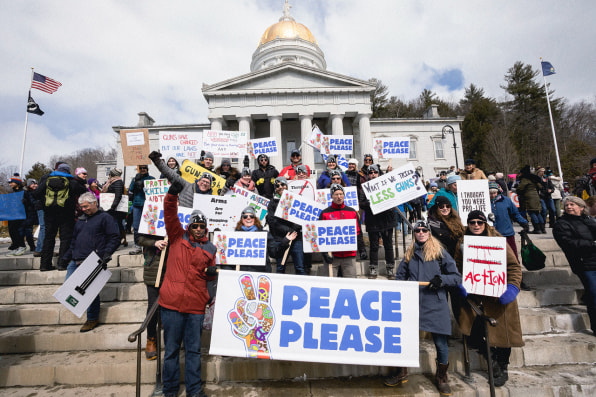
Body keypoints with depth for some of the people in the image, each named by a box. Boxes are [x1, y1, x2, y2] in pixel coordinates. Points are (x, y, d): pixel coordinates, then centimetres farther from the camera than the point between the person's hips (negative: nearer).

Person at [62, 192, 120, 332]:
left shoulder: (105, 218, -1)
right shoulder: (81, 220, 22)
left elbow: (115, 238, -7)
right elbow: (74, 241, 29)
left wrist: (106, 254, -18)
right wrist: (66, 257, 22)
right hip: (76, 261, 8)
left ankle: (92, 319, 11)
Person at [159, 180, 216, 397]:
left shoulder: (210, 248, 12)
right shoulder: (178, 236, 5)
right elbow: (170, 215, -9)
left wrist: (211, 272, -1)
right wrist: (172, 195, -24)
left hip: (196, 305, 2)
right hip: (172, 302, -2)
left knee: (193, 349, 11)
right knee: (171, 349, 10)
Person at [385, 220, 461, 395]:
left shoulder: (440, 253, 1)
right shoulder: (409, 254, 12)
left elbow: (457, 277, 1)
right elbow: (400, 276, 19)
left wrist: (442, 279, -17)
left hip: (435, 306, -3)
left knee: (440, 342, 5)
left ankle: (441, 377, 31)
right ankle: (401, 373, 29)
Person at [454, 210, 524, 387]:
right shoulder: (462, 243, 3)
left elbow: (514, 266, -6)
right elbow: (457, 267, 9)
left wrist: (512, 286, -19)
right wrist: (460, 284, -7)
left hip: (498, 296, -2)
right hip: (474, 297, 3)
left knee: (501, 331, 9)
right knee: (472, 338, 1)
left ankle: (502, 368, 33)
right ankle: (491, 356, 32)